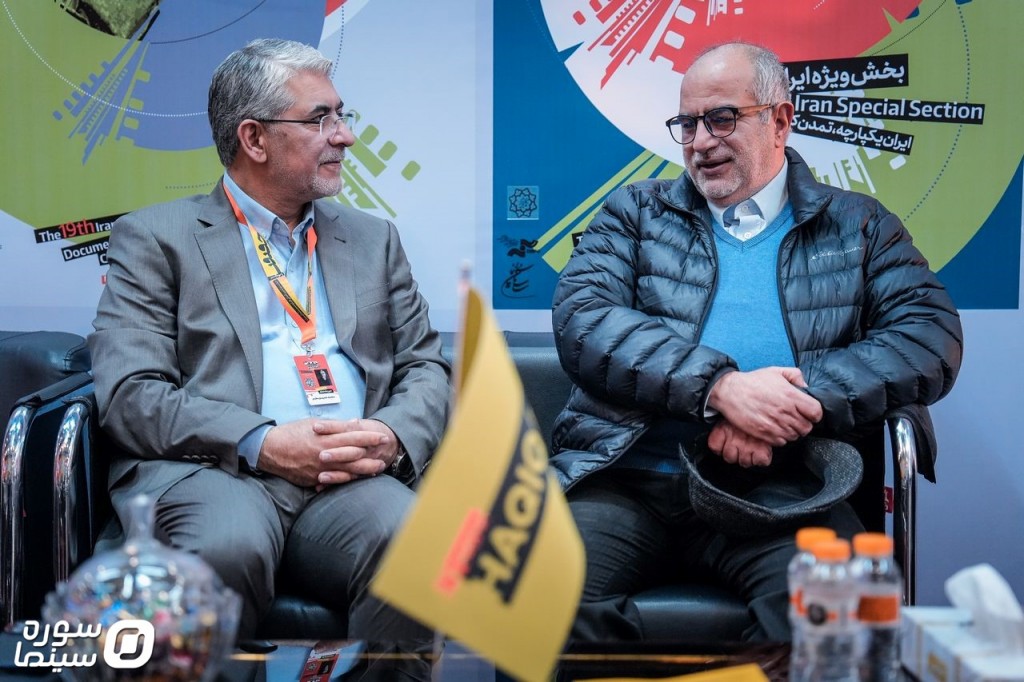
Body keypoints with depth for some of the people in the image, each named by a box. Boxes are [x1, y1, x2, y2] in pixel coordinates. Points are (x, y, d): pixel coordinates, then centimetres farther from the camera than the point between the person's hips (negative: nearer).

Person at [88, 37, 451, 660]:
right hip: (209, 470, -2)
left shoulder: (373, 239, 23)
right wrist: (261, 443, -15)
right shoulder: (155, 237, 10)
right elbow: (131, 393, -1)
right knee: (229, 547, -36)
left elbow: (427, 368, 18)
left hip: (352, 479, 3)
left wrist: (394, 435, -6)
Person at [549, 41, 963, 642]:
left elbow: (933, 336, 2)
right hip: (628, 479, 1)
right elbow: (580, 320, -1)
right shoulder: (636, 212, 16)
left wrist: (793, 407, -14)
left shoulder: (859, 227, 16)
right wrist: (719, 388, -16)